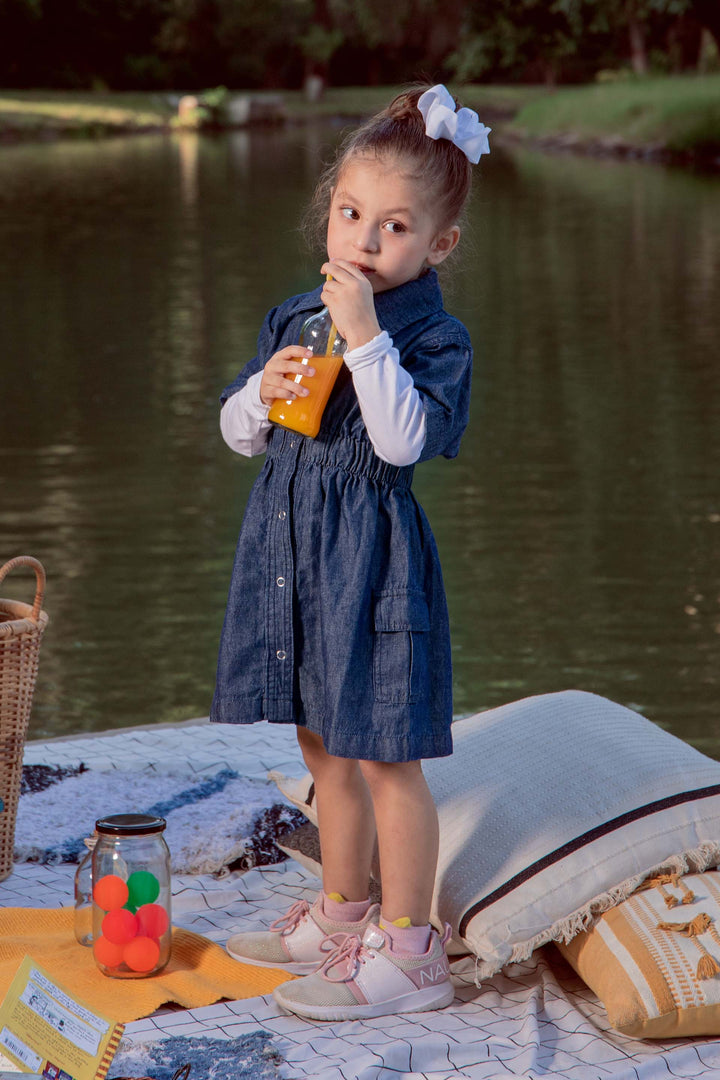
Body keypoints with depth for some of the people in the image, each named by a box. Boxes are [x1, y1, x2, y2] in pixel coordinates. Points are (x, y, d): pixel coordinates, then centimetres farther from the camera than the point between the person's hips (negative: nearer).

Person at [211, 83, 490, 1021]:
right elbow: (237, 432, 13)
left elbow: (405, 439, -26)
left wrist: (366, 337, -27)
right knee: (324, 744, 18)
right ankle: (341, 918, 34)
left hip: (370, 559, -7)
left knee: (383, 755, -1)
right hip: (290, 548, 7)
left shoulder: (435, 337, -11)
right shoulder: (295, 316, 9)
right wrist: (265, 391, -8)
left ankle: (408, 951, 9)